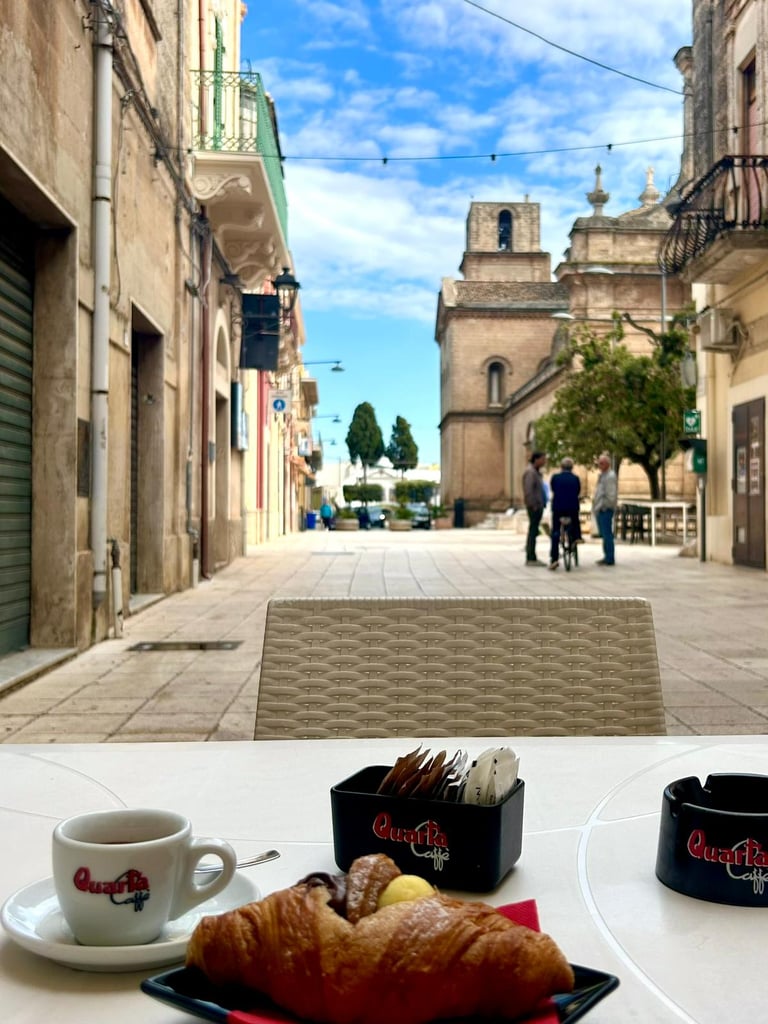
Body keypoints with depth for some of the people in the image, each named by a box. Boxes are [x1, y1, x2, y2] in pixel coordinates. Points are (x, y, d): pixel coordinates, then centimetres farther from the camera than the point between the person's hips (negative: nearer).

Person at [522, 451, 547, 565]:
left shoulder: (537, 472, 19)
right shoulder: (530, 472, -13)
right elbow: (528, 491, -22)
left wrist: (541, 505, 15)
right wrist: (533, 505, -20)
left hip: (538, 507, 10)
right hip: (534, 507, -10)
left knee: (533, 531, 12)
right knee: (533, 531, -8)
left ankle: (531, 557, 17)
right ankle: (531, 558, -5)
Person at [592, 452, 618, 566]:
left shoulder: (610, 476, -13)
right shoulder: (602, 475, 17)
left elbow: (611, 495, -19)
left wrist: (603, 506, -14)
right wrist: (595, 504, 15)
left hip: (606, 509, -10)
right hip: (600, 509, 10)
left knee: (607, 534, -7)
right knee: (604, 534, 14)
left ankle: (610, 559, -3)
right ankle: (607, 557, 22)